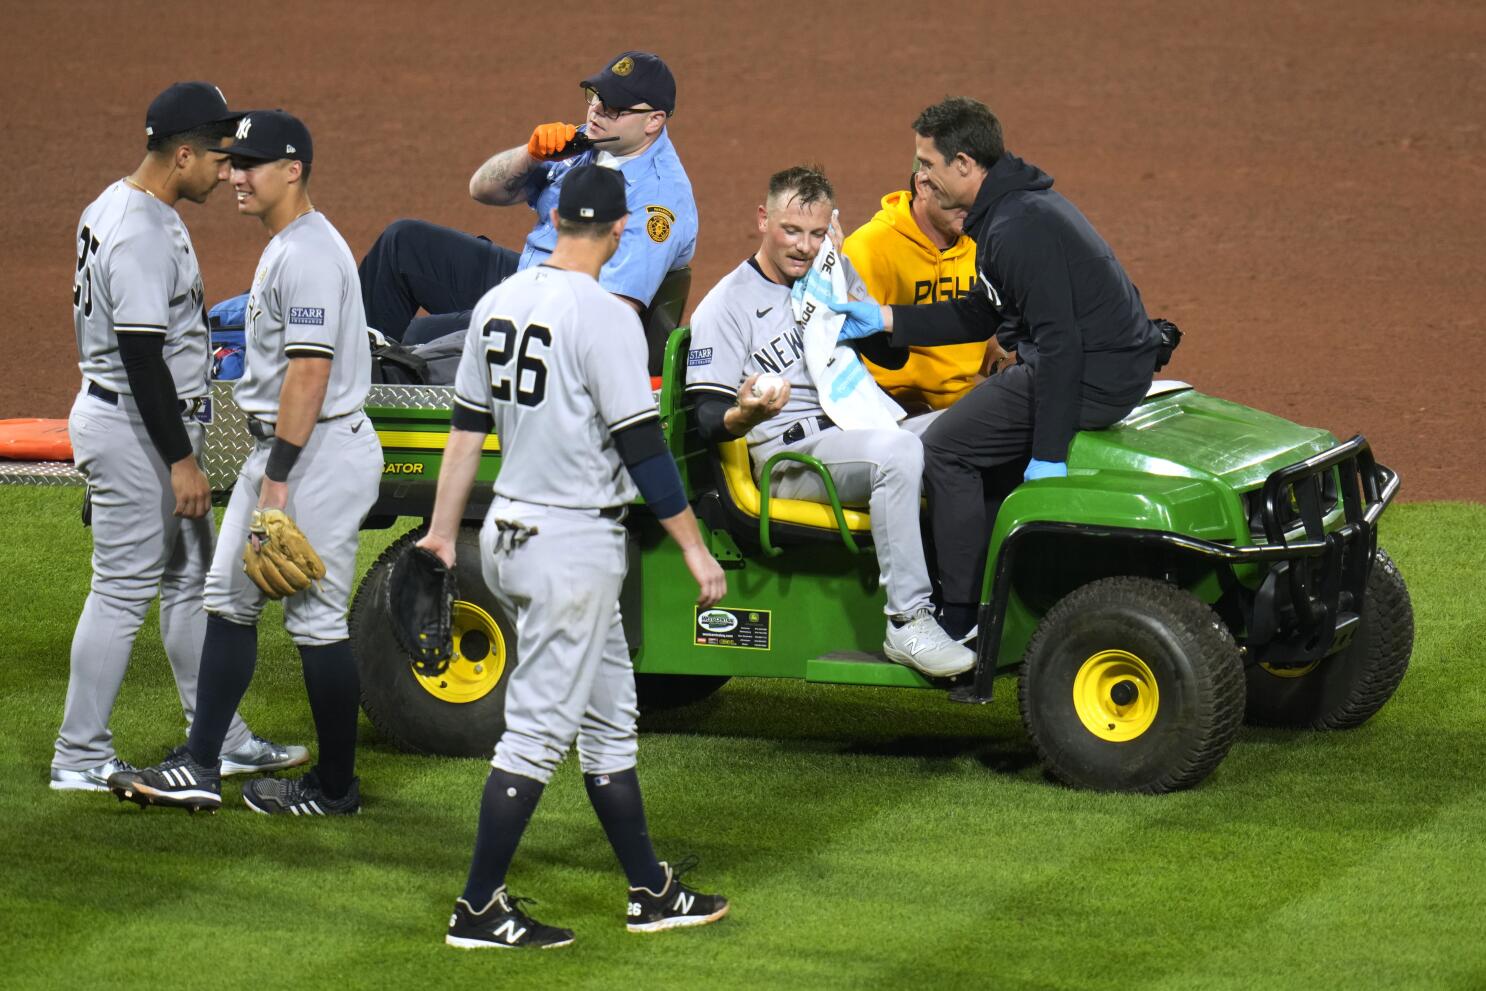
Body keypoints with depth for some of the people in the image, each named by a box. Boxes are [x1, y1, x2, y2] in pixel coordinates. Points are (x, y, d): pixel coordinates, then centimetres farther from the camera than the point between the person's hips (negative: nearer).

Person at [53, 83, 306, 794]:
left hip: (156, 421, 11)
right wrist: (181, 461, -23)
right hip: (134, 431, -11)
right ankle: (79, 758, 2)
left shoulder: (115, 206, 9)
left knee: (191, 577, 16)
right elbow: (142, 358, -26)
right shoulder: (142, 235, -24)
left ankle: (221, 740, 23)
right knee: (124, 589, -4)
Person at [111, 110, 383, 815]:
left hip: (322, 450, -11)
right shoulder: (282, 248, 15)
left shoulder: (309, 254, -19)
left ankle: (335, 786, 6)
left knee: (316, 618, -4)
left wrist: (277, 477, -26)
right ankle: (199, 767, 13)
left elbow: (310, 371, -25)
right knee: (229, 596, 10)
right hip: (278, 445, 11)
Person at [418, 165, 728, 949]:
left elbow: (466, 427, 11)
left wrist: (442, 532, 17)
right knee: (540, 728, -3)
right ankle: (479, 909, 0)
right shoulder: (604, 317, -17)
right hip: (572, 544, -8)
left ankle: (651, 891, 23)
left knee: (608, 720, 16)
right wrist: (695, 550, -11)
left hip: (507, 533, 8)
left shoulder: (499, 303, 6)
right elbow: (643, 449, -17)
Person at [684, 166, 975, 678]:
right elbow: (709, 419, -7)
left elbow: (894, 356, 23)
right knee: (897, 451, -34)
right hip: (787, 455, -7)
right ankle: (907, 624, -37)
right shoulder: (726, 305, -1)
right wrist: (745, 414, -31)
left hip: (852, 435, 7)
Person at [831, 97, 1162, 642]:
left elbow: (1059, 339, -25)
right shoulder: (1011, 207, 14)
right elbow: (983, 315, 22)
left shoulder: (1020, 229, -21)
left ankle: (964, 623, -1)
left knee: (946, 449, -4)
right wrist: (885, 320, 20)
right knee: (978, 420, 26)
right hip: (1116, 367, 11)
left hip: (1094, 377, -11)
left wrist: (1049, 453, -23)